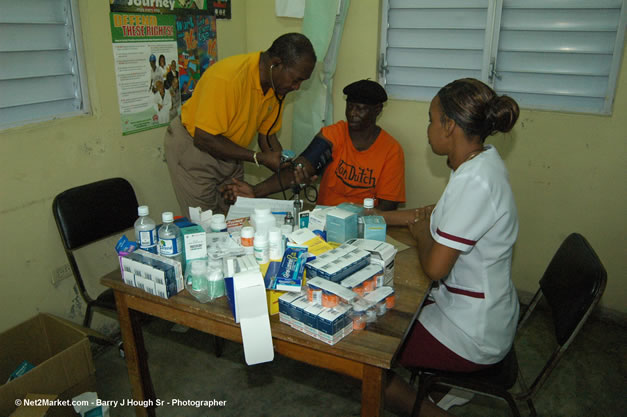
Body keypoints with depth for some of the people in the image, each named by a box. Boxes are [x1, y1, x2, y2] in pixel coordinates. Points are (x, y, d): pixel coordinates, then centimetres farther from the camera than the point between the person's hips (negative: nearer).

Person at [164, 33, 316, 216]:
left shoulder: (278, 84, -6)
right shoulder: (227, 77, -30)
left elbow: (267, 136, 3)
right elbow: (204, 139, -28)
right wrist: (259, 158, -27)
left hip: (229, 152, 7)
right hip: (193, 148, -6)